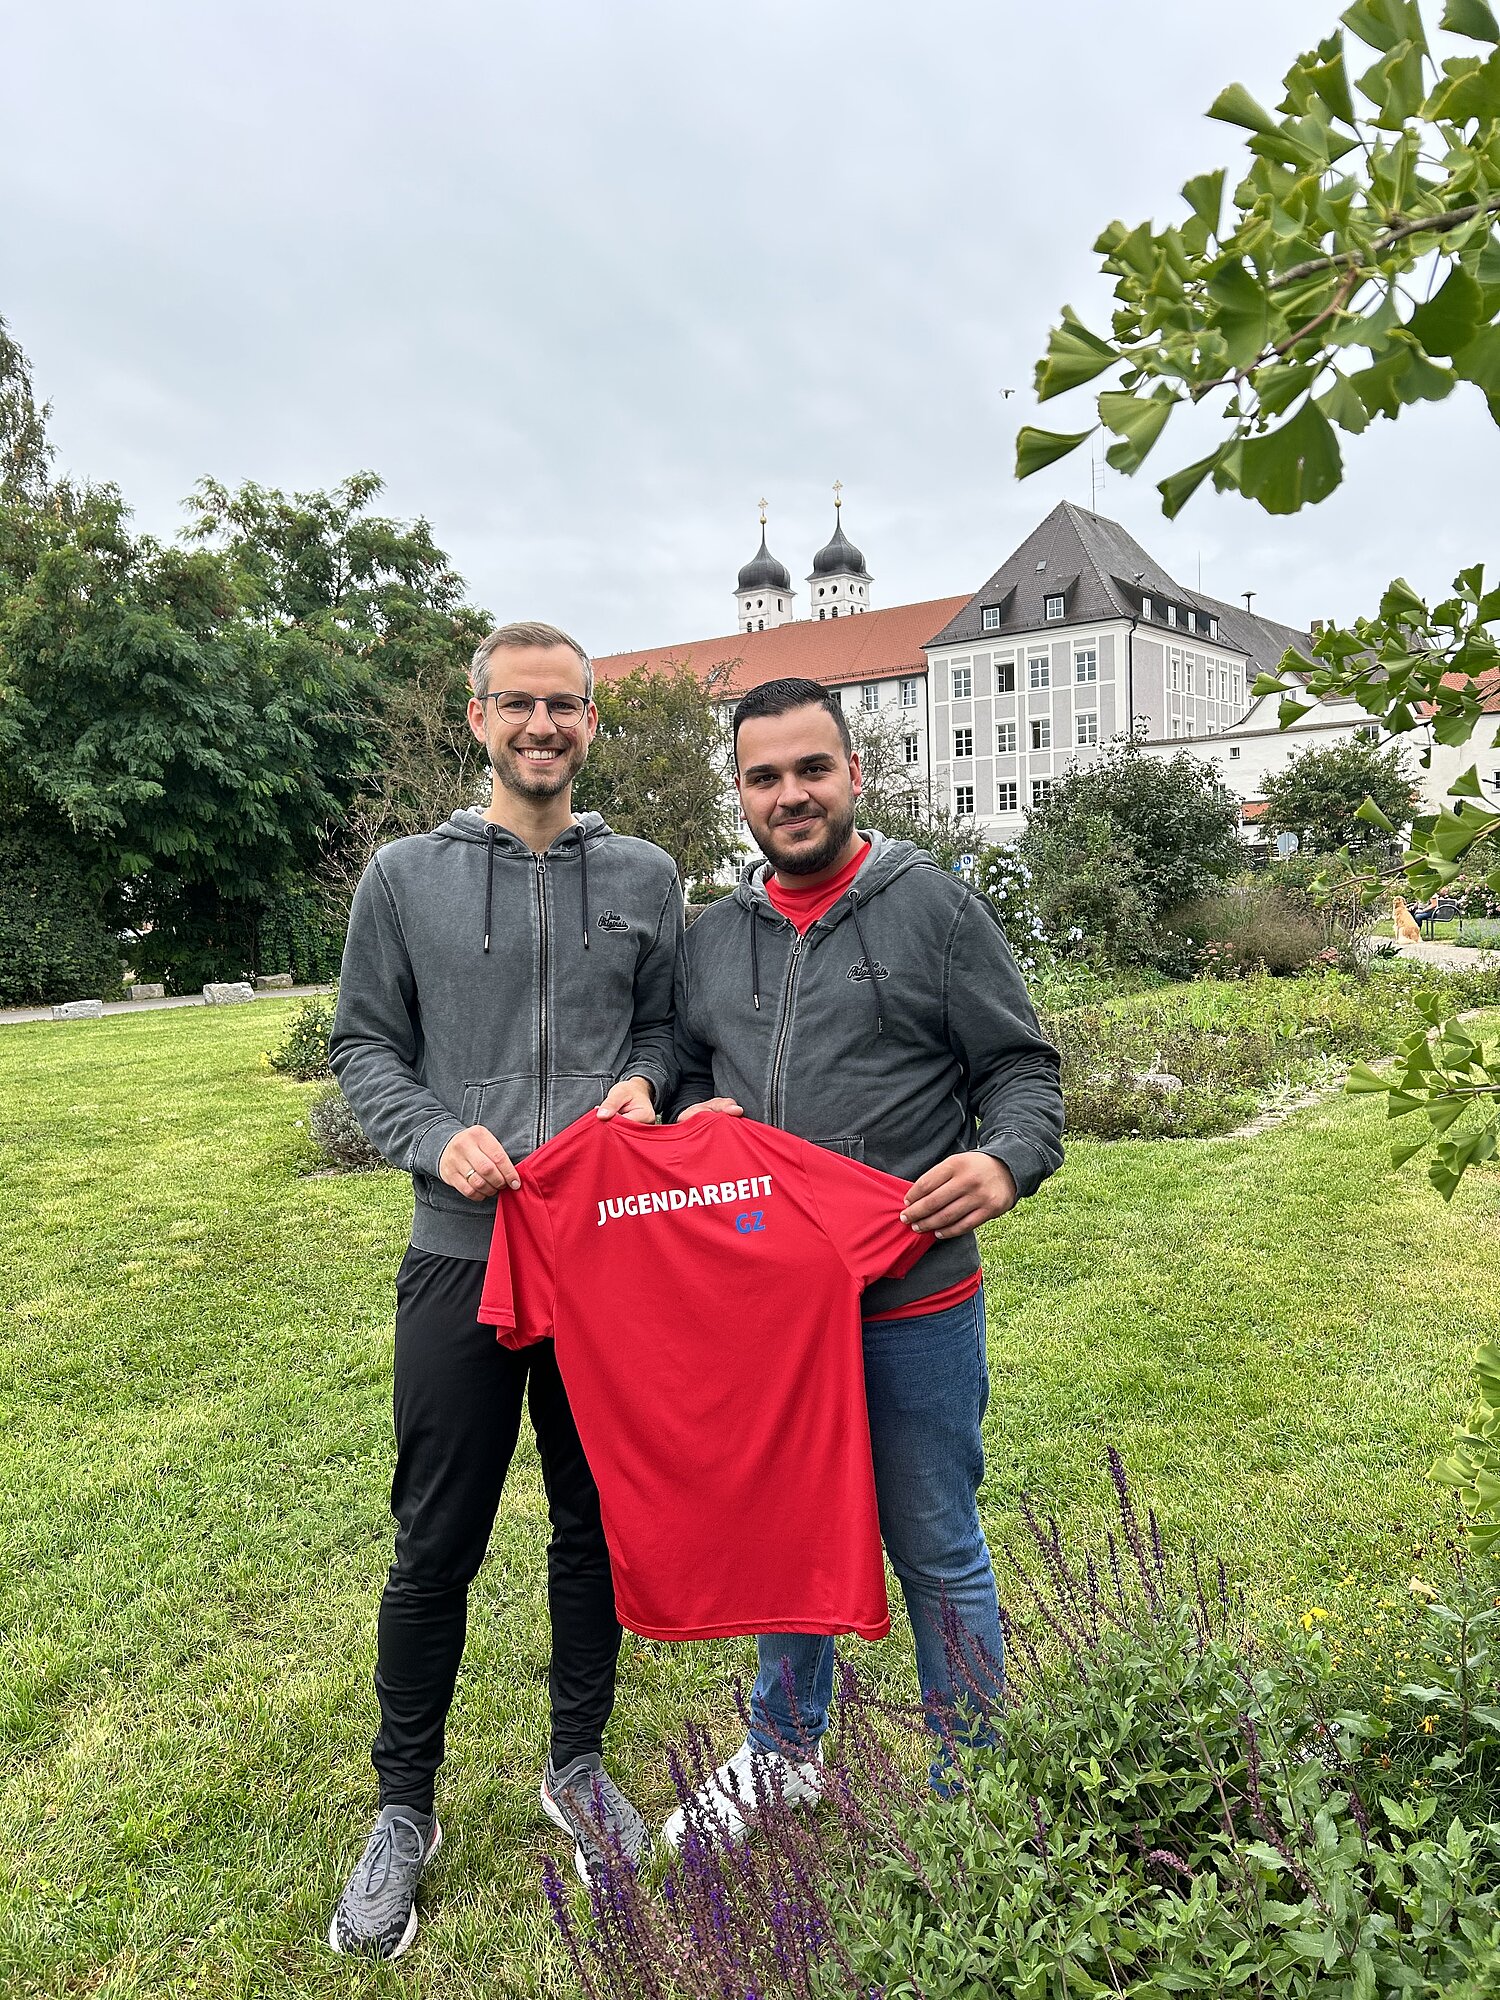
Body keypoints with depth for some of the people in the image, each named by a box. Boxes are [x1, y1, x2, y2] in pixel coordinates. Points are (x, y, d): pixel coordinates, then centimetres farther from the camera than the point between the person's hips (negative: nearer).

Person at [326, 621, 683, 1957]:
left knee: (596, 1526, 14)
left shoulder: (646, 878, 7)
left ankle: (577, 1764, 36)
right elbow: (365, 1047, 4)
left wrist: (643, 1080, -9)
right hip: (461, 1256, -1)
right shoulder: (405, 878, 3)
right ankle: (406, 1810, 28)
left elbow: (665, 1024, 13)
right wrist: (437, 1139, -13)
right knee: (438, 1546, 7)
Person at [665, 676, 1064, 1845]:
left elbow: (1024, 1069, -4)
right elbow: (686, 1079, 20)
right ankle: (784, 1750, 44)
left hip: (914, 1304, -4)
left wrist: (1005, 1161, -23)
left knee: (935, 1549, 9)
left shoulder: (935, 908, -4)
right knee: (782, 1532, 21)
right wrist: (688, 1120, -2)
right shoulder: (714, 939, 10)